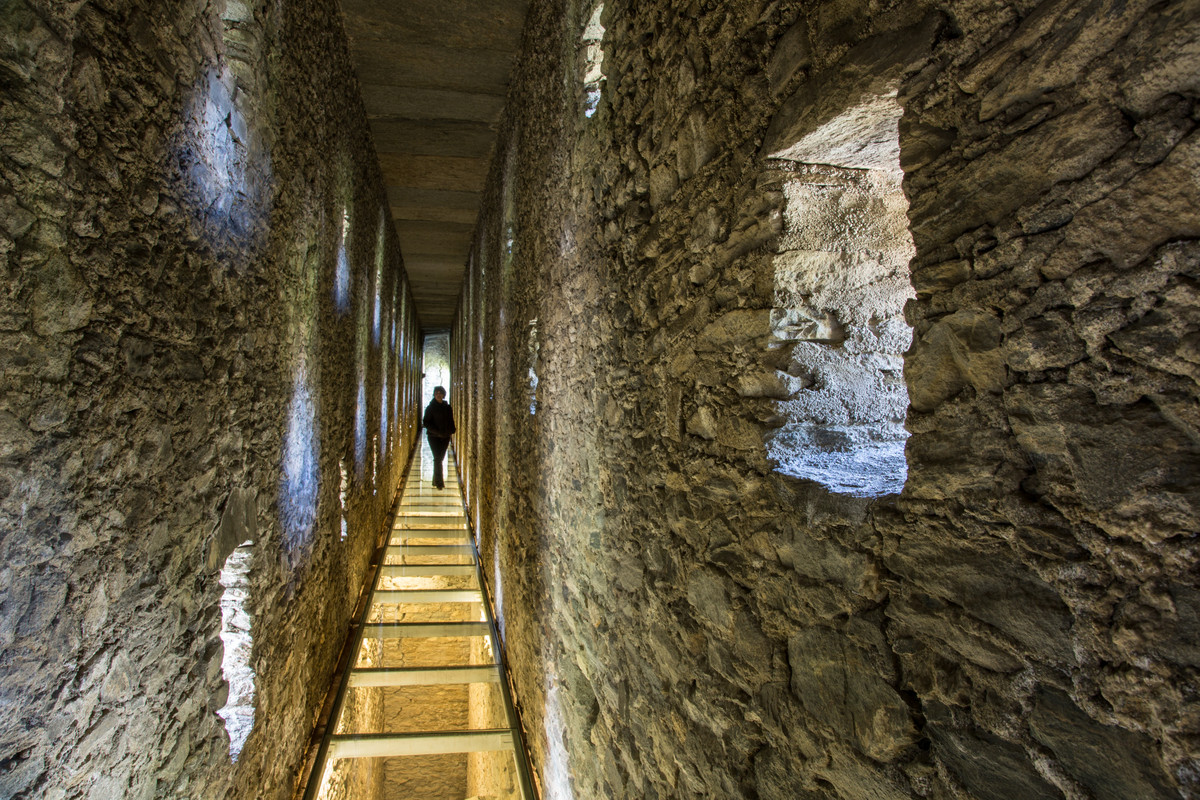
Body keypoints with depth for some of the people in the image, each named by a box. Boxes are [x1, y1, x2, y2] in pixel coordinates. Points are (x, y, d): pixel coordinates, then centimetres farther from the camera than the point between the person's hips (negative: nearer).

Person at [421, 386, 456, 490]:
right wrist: (437, 432, -15)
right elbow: (426, 422, -4)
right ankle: (439, 482, -11)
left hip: (445, 437, 4)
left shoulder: (447, 407, 9)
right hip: (434, 436, -4)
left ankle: (436, 481, 18)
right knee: (437, 458, -11)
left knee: (440, 458, 8)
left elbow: (451, 421, 17)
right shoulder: (430, 408, -3)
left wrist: (451, 431, 0)